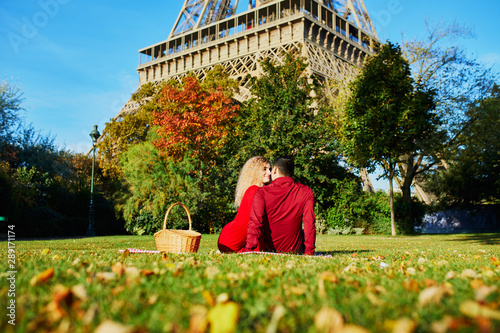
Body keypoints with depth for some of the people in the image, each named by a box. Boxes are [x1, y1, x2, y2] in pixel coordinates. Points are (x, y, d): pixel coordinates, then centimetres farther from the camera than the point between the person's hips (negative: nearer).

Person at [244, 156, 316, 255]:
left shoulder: (262, 193, -13)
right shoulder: (306, 192, -9)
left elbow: (255, 223, -23)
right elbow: (310, 224, -11)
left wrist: (248, 250, -23)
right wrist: (309, 252, -4)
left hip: (269, 251, 1)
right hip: (295, 250, -1)